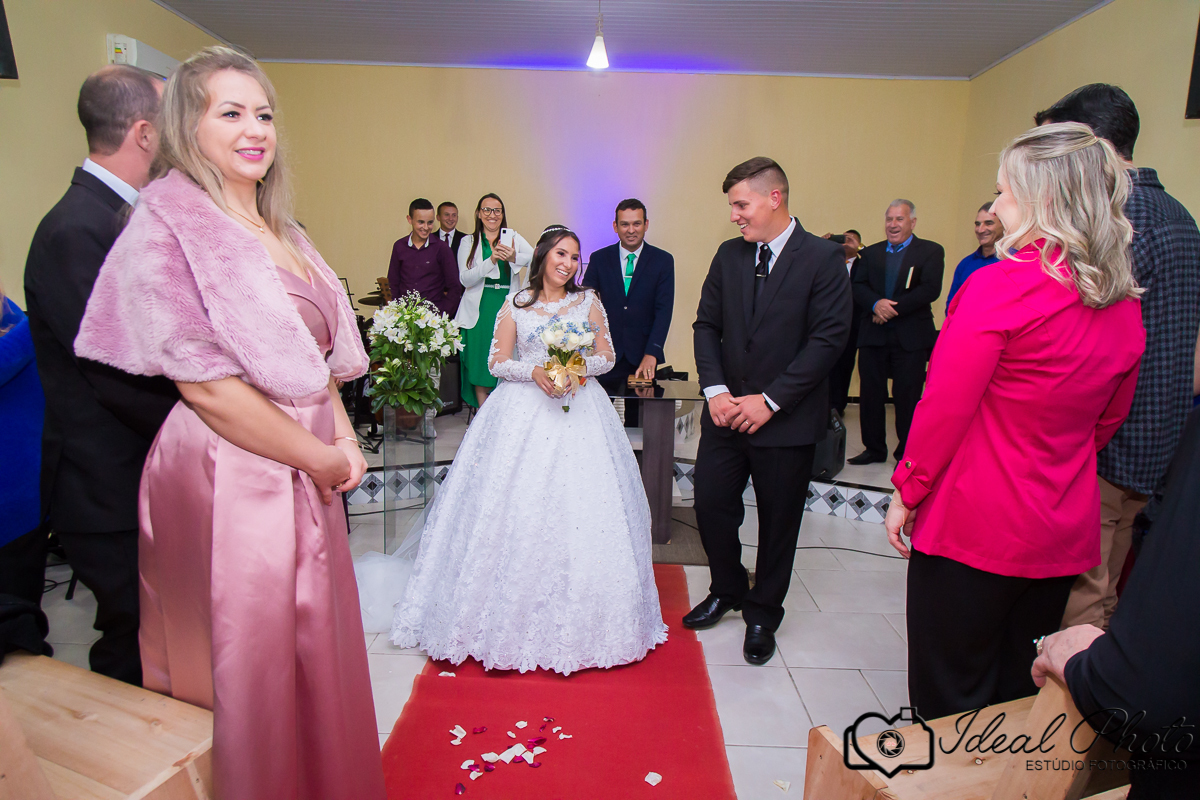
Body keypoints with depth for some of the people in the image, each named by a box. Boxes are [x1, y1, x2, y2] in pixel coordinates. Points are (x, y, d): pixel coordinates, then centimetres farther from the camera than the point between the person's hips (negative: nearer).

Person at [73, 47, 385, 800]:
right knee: (254, 664, 9)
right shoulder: (168, 227, -11)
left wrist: (345, 438, 1)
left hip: (307, 477, 8)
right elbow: (207, 386, -18)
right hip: (233, 479, -8)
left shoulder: (277, 229, 12)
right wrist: (320, 458, -12)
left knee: (318, 649, 20)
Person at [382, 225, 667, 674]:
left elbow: (608, 356, 9)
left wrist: (580, 366, -11)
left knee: (582, 509, -3)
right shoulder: (516, 305, 7)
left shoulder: (588, 302, 11)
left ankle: (576, 619, 10)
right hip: (524, 413, -1)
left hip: (578, 412, 1)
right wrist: (534, 371, -14)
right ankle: (516, 614, 7)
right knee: (517, 507, -6)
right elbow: (497, 362, 4)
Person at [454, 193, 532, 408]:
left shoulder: (514, 238, 9)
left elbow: (537, 257, -9)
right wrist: (492, 260, -20)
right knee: (480, 364, 1)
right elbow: (466, 279, -5)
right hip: (479, 311, 0)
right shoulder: (468, 242, 9)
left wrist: (514, 257, -30)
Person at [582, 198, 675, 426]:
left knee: (638, 423, 5)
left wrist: (651, 353, -16)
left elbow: (664, 310, -4)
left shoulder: (663, 261, 4)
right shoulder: (599, 259, 7)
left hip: (643, 357, 0)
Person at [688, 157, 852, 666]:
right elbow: (706, 325, 7)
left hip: (787, 420, -4)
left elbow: (829, 339, -14)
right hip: (728, 411, 4)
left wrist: (770, 400, -17)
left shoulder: (824, 259, -9)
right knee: (711, 505, 8)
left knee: (778, 522, 10)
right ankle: (727, 590, 36)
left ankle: (763, 613, 32)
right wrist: (715, 389, -7)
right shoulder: (728, 256, 6)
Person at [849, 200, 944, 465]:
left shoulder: (931, 251, 4)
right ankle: (874, 448, 20)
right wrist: (876, 304, -16)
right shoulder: (871, 252, 15)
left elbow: (930, 290, -9)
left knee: (907, 398, 1)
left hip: (911, 337, -3)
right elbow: (858, 287, 4)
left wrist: (893, 308, -16)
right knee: (870, 395, 6)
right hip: (873, 336, 3)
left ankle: (907, 453, 14)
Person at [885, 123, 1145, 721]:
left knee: (949, 695, 10)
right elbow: (1108, 420, 14)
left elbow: (944, 408, -17)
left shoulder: (1000, 287, -19)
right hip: (1063, 533, 7)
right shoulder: (1124, 304, 4)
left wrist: (906, 491, -6)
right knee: (1020, 689, 23)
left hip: (974, 523, -7)